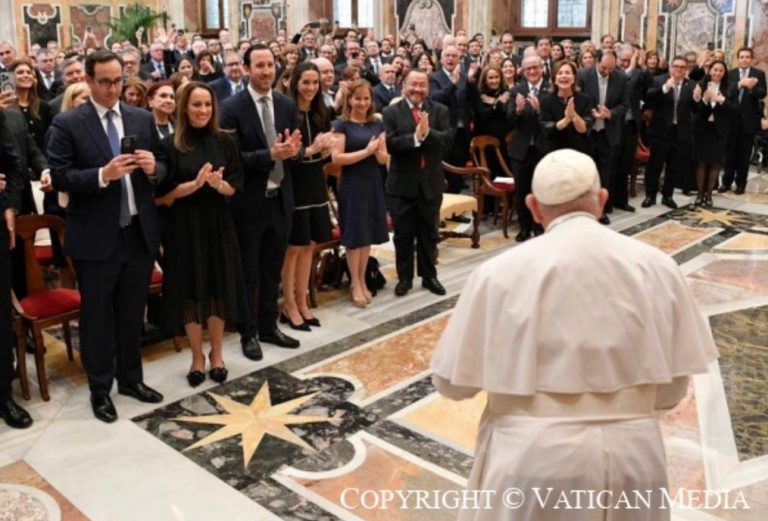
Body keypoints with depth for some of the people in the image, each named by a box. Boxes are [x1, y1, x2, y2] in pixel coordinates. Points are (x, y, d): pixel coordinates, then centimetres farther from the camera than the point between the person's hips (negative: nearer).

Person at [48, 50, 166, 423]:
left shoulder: (143, 119, 7)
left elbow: (161, 168, 9)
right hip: (95, 236, -4)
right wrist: (103, 175, -24)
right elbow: (60, 178, -11)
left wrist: (153, 167, -13)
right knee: (96, 315, 9)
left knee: (132, 312, 16)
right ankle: (100, 389, 23)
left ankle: (131, 378, 33)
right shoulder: (67, 124, -5)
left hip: (139, 232, 4)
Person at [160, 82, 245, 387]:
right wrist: (196, 183, -21)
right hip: (185, 226, -2)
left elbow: (235, 186, 2)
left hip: (218, 224, 2)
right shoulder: (172, 145, -3)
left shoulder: (225, 142, 3)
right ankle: (197, 357, 19)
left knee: (219, 287, 7)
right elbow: (166, 191, -6)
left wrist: (219, 184, -19)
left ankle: (216, 353, 24)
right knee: (192, 289, 4)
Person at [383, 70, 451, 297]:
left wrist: (427, 133, -25)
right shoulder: (391, 112, -4)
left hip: (431, 182, 2)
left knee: (429, 233, 13)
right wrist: (415, 138, -27)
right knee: (403, 235, 8)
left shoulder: (440, 110, 3)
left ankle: (429, 276, 27)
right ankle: (404, 277, 21)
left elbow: (448, 140, -10)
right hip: (402, 183, -2)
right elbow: (390, 143, -16)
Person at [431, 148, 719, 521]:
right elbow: (671, 390, 3)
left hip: (533, 458, -2)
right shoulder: (658, 268, -3)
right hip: (633, 455, 3)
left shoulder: (499, 274, -11)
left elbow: (452, 383, -3)